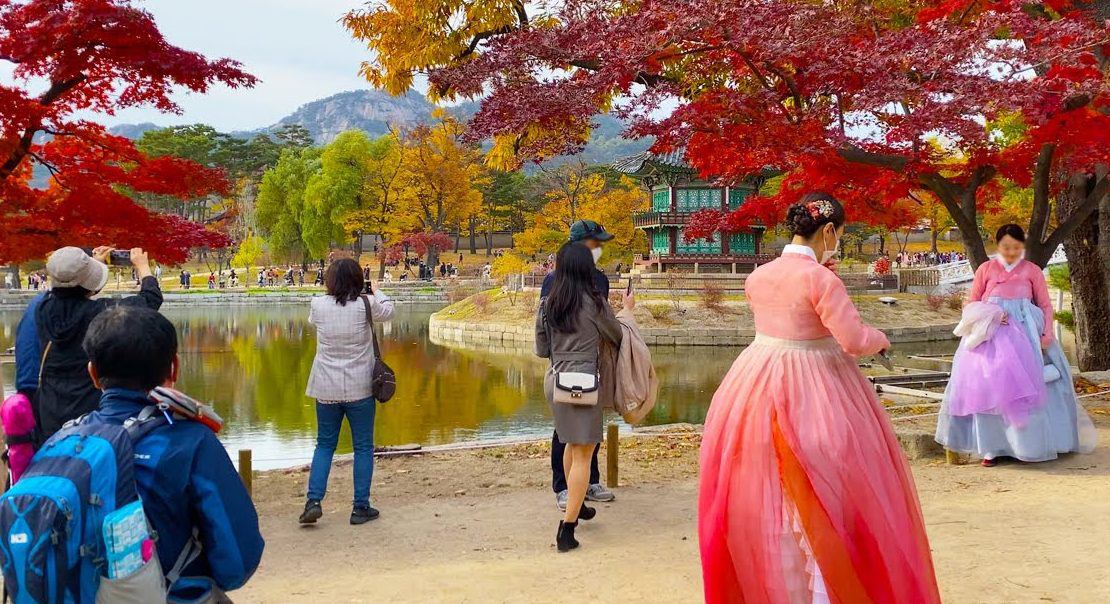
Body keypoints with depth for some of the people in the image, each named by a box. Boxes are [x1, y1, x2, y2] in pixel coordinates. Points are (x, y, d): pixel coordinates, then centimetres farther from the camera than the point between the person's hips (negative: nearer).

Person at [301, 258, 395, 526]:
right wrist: (376, 291, 29)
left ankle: (313, 501, 6)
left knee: (324, 445, 16)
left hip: (326, 389, 2)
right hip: (359, 388, -2)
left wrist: (333, 293, 26)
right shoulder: (366, 305, -10)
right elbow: (388, 310, 12)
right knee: (363, 447, 9)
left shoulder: (319, 305, -4)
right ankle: (361, 507, 12)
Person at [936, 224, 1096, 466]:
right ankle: (992, 447, -6)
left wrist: (1047, 333, -3)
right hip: (992, 332, 0)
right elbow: (971, 304, 11)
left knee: (1027, 384, -6)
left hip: (1025, 331, 0)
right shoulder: (985, 269, 11)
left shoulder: (1032, 271, 11)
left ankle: (1031, 443, 3)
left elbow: (1045, 305, 11)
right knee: (989, 385, -8)